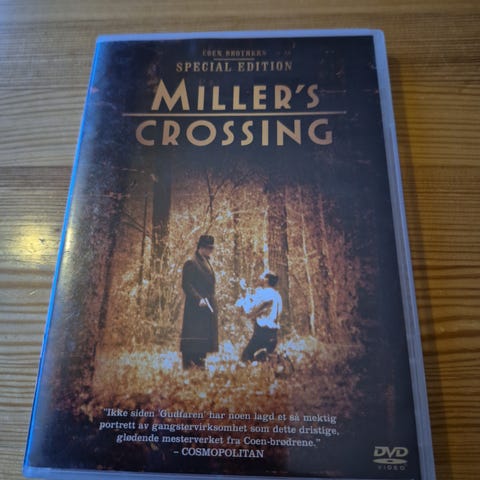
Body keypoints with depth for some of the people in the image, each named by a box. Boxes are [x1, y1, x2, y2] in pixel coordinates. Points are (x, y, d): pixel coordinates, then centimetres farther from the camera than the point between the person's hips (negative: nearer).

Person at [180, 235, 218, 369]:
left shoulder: (207, 263, 18)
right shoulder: (191, 263, -10)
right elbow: (186, 285, -16)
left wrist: (210, 301, 17)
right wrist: (199, 299, -23)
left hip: (207, 308, 9)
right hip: (195, 308, -9)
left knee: (204, 337, 12)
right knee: (193, 336, -5)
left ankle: (199, 361, 20)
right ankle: (188, 363, 3)